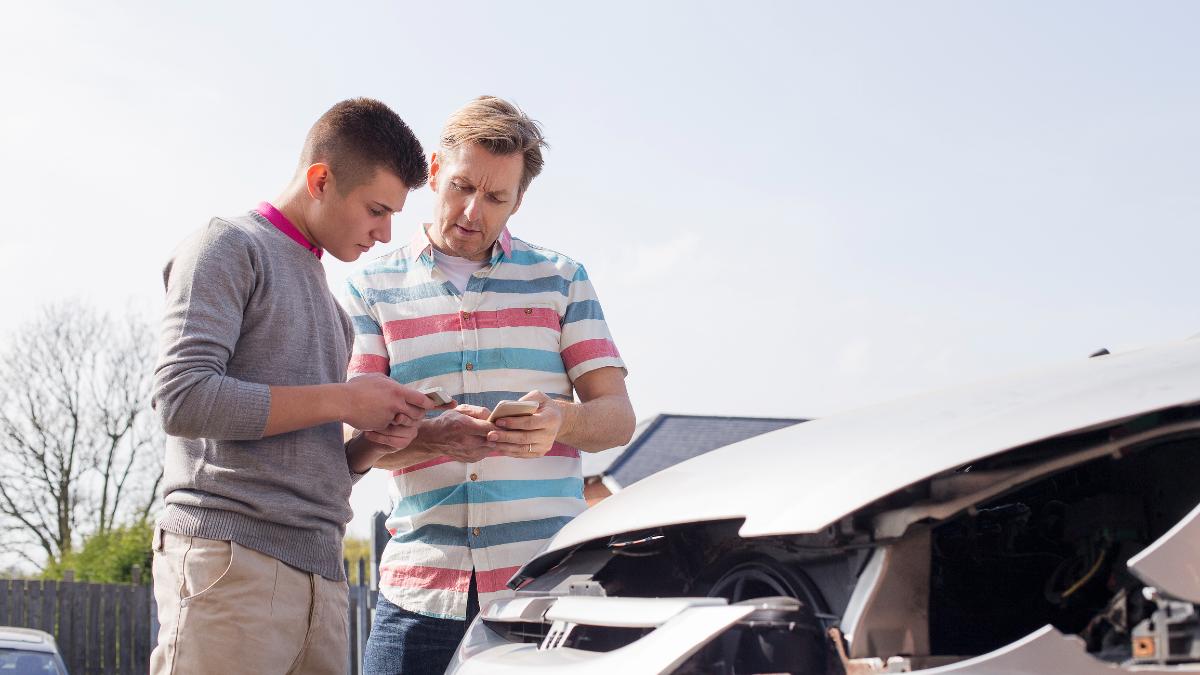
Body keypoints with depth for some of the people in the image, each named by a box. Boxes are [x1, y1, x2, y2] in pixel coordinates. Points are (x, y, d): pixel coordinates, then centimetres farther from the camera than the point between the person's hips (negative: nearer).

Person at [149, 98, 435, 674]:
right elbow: (182, 398, -14)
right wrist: (342, 400, -10)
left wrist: (374, 445, 4)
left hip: (320, 577, 8)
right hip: (231, 560, -7)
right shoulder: (230, 247, 1)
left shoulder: (329, 307, 25)